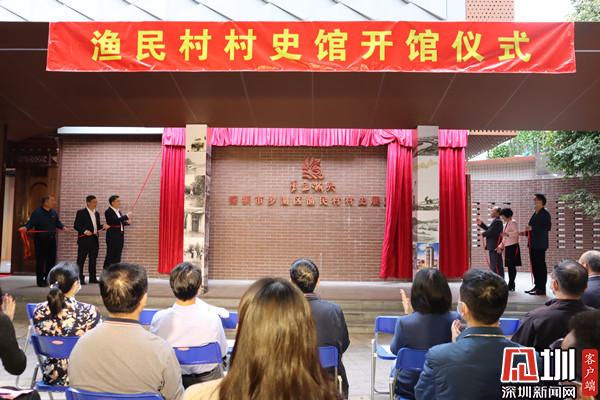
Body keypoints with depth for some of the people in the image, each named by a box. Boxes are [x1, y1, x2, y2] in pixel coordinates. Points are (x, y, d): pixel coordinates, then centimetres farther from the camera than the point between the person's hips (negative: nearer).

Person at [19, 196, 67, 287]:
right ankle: (40, 281, 6)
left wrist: (62, 227, -3)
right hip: (40, 240, -6)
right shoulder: (37, 212, -8)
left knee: (52, 259, 8)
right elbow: (31, 223, -15)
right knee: (40, 260, -2)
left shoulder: (54, 212, 10)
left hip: (52, 239, 6)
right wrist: (26, 227, -34)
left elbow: (57, 222, 16)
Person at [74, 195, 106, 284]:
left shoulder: (97, 213, 15)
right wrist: (84, 231, -23)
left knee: (93, 259, 9)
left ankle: (93, 278, 15)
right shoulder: (81, 212, -4)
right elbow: (76, 225, -9)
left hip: (94, 240, 6)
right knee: (81, 259, -1)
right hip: (84, 240, -6)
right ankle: (80, 278, 5)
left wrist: (103, 226, 1)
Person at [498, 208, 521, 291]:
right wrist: (501, 247, 15)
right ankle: (510, 285, 14)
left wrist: (507, 234, -31)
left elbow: (516, 233, -22)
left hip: (512, 246, -9)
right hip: (507, 246, 9)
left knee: (512, 266, -6)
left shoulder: (513, 223, -8)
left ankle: (511, 285, -1)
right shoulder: (506, 224, 19)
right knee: (509, 266, 10)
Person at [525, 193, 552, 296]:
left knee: (541, 266, -4)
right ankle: (537, 286, 18)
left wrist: (532, 228, -21)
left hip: (540, 245, -8)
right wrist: (526, 232, 10)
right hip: (533, 244, 8)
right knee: (534, 266, 11)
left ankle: (542, 289, 1)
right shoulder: (535, 214, 16)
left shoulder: (545, 214, -9)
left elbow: (548, 227, -18)